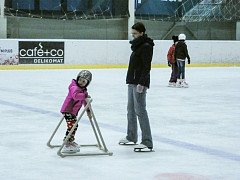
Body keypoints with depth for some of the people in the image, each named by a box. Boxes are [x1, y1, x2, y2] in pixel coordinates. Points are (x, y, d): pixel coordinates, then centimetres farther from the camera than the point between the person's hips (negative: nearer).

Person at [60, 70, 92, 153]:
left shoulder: (83, 90, 13)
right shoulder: (74, 87, -17)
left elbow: (85, 101, 25)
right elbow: (75, 95, -40)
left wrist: (88, 110, 23)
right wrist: (85, 95, -32)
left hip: (73, 111, 10)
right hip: (67, 110, -10)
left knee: (74, 126, 20)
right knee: (72, 126, -16)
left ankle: (70, 141, 37)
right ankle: (67, 145, -17)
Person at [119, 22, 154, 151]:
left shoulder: (146, 46, -13)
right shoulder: (137, 45, 17)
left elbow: (146, 67, -20)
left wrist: (141, 83, -25)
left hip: (140, 83, -10)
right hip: (132, 82, 10)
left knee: (140, 111, -13)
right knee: (131, 110, 18)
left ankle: (147, 142, -13)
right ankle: (131, 137, 30)